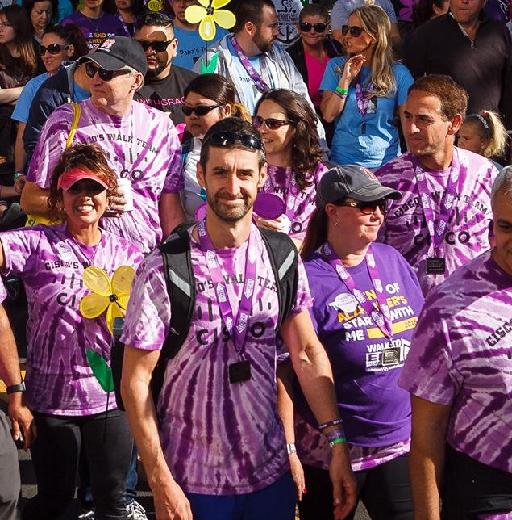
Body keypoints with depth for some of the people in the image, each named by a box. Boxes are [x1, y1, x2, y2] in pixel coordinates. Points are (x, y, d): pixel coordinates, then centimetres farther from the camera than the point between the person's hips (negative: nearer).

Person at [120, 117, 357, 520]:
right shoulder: (165, 268, -13)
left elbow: (308, 353, 2)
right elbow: (136, 380, -11)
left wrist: (337, 444, -7)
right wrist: (161, 483, -15)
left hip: (271, 474, 3)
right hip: (193, 483, -3)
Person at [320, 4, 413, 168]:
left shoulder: (398, 73, 1)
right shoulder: (336, 66, 5)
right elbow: (329, 115, -1)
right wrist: (345, 80, -9)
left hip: (386, 160, -1)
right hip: (343, 160, 1)